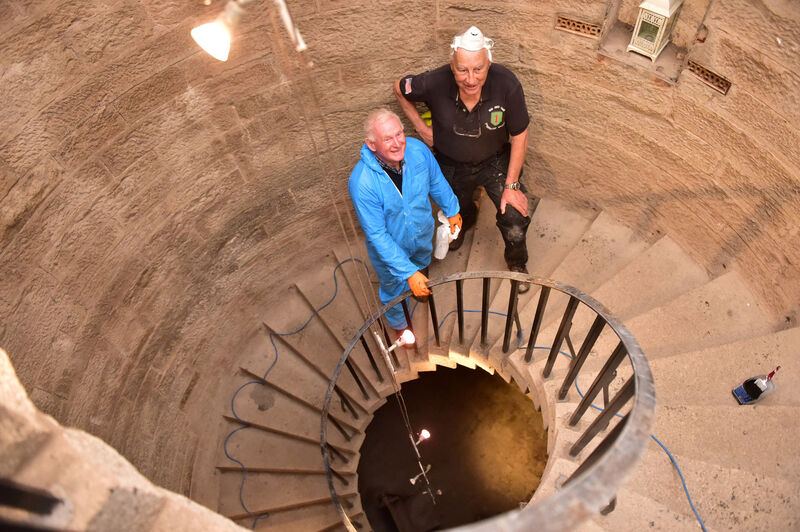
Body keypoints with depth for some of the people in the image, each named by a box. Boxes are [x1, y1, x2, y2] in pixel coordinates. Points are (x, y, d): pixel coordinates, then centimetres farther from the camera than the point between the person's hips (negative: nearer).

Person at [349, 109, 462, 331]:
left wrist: (452, 210, 12)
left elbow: (436, 181, -3)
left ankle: (420, 288, 74)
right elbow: (377, 235, -32)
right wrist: (408, 273, -31)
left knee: (422, 265, 36)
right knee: (395, 289, 25)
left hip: (423, 233, 4)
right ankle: (399, 323, 59)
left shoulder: (417, 149, -26)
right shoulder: (361, 182, -39)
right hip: (389, 247, -4)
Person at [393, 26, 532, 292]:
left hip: (496, 161, -1)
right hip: (452, 165, 1)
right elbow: (400, 88, -7)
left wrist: (512, 185, -15)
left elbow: (519, 135, -18)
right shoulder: (434, 83, -31)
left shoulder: (507, 84, -32)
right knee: (459, 209, 28)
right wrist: (421, 126, -9)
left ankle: (517, 263, 29)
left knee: (515, 227, -7)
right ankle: (465, 223, 70)